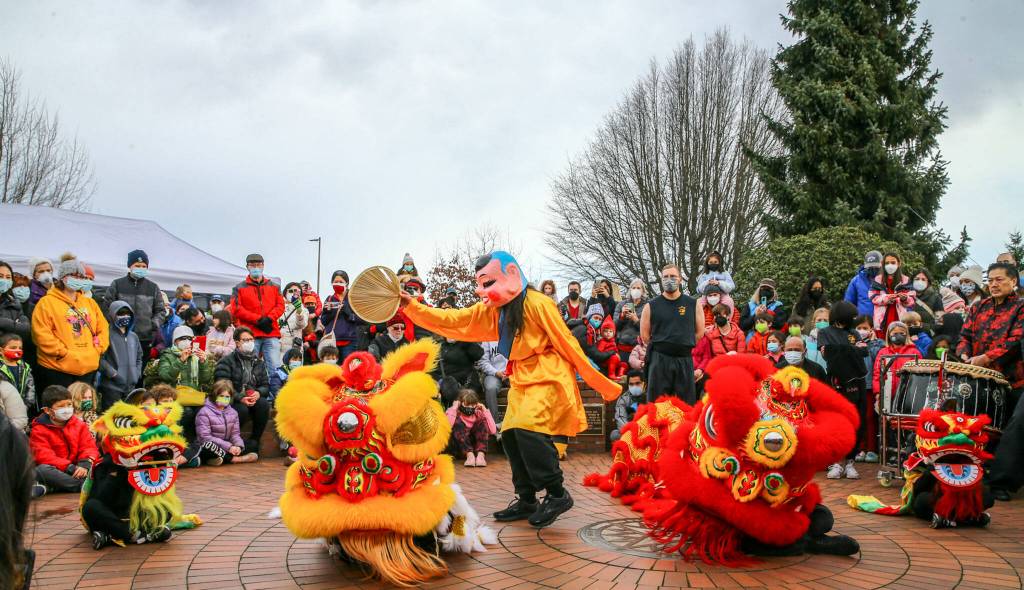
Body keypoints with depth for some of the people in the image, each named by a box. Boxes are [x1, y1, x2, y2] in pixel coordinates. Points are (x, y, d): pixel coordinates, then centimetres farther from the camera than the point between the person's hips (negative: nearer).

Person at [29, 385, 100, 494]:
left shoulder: (79, 424, 9)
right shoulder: (39, 430, -2)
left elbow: (89, 447, 1)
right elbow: (44, 457, -14)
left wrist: (86, 463, -22)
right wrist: (70, 468, -27)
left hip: (77, 472, 3)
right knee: (41, 470, -35)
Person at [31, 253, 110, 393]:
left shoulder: (90, 303, 17)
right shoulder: (47, 303, -2)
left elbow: (103, 327, 16)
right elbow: (41, 334, -11)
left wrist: (98, 348, 1)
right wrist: (63, 352, -15)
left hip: (88, 368, 6)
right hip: (57, 370, -6)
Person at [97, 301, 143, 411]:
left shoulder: (133, 336, 15)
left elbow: (139, 357, 25)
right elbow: (99, 357, -16)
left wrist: (137, 373, 12)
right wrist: (112, 372, -15)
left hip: (131, 385, 7)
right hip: (111, 386, -7)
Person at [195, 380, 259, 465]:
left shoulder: (232, 412, 8)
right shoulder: (204, 412, -10)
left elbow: (235, 434, 5)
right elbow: (205, 437, -18)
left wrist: (239, 446, -20)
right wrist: (228, 446, -25)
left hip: (227, 447, 6)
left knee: (253, 445, -6)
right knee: (208, 446, -40)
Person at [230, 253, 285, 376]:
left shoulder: (273, 286, 18)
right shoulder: (240, 288, 11)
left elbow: (280, 305, 10)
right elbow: (236, 309, 0)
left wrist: (269, 318, -8)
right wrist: (258, 319, -9)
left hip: (271, 334, 2)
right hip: (250, 334, -1)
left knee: (275, 367, -6)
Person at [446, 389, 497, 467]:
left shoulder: (478, 414, 6)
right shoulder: (456, 413, -1)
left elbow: (493, 431, -8)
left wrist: (485, 411, -7)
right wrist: (453, 408, -16)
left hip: (478, 447, 2)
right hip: (461, 449, -2)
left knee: (482, 420, -15)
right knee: (458, 423, -23)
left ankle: (481, 455, -34)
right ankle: (469, 455, -41)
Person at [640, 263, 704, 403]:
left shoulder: (693, 304, 7)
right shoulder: (652, 306, 3)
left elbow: (700, 332, 9)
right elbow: (645, 335, 5)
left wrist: (683, 345, 4)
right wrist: (662, 346, 2)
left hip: (685, 359, 1)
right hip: (659, 359, -1)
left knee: (686, 403, 5)